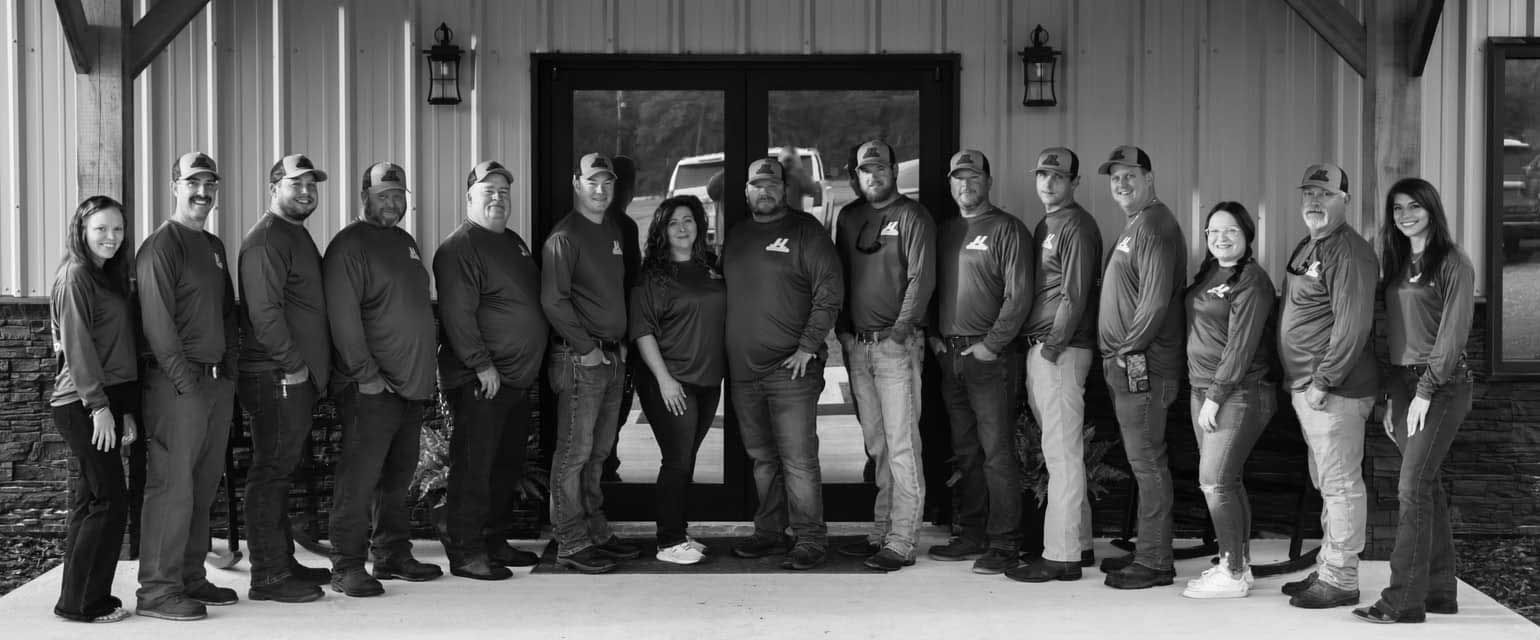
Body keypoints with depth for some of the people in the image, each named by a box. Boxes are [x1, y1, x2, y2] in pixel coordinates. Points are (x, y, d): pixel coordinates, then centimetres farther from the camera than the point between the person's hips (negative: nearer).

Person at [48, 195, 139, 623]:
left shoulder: (110, 278, 19)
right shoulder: (75, 275, -8)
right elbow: (77, 346, -14)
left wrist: (128, 410, 13)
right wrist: (99, 405, -18)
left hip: (107, 402, 9)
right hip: (82, 406, -9)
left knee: (91, 500, 10)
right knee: (110, 500, -8)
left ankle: (81, 598, 14)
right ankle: (82, 602, -3)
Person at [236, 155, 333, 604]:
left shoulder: (296, 236, 21)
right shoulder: (266, 240, -12)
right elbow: (264, 312, -21)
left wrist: (311, 368, 18)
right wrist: (293, 364, -19)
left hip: (298, 377, 10)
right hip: (276, 377, -10)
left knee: (281, 470, 16)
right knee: (271, 472, -6)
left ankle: (283, 562, 25)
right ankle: (268, 576, -3)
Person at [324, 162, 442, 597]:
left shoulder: (405, 243, 19)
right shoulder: (349, 246, -8)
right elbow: (343, 317, -16)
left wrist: (424, 371, 20)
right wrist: (366, 374, -19)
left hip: (412, 384, 8)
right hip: (370, 388, -8)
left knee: (398, 477, 14)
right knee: (360, 476, -7)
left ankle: (392, 554, 23)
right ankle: (347, 566, -3)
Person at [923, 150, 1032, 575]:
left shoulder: (1007, 230, -4)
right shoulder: (946, 231, 17)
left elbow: (1019, 296, -11)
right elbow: (932, 287, 22)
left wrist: (992, 344, -15)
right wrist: (932, 334, 7)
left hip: (990, 356, -7)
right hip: (949, 356, 7)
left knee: (997, 452, -6)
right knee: (965, 453, 11)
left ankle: (1003, 544, -3)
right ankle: (972, 536, 19)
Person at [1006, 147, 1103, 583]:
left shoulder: (1077, 226, -9)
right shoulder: (1045, 226, 19)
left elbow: (1075, 295, -16)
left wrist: (1053, 345, -18)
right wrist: (1035, 344, 13)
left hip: (1062, 350, -10)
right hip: (1039, 347, 10)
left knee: (1061, 453, -8)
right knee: (1062, 452, 14)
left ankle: (1061, 556, -6)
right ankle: (1078, 543, 22)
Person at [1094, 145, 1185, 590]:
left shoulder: (1155, 227, -12)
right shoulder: (1136, 226, 20)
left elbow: (1156, 300, -20)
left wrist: (1129, 350, -16)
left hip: (1142, 365, -10)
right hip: (1128, 366, 10)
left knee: (1147, 462, -6)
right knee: (1145, 462, 13)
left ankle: (1153, 563, -2)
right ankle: (1152, 553, 20)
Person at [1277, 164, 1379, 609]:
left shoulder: (1350, 253, -15)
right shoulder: (1307, 247, 17)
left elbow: (1352, 326, -21)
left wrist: (1322, 382, -21)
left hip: (1335, 389, -10)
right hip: (1305, 388, 10)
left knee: (1340, 484, -4)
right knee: (1327, 484, 17)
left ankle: (1340, 581, 2)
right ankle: (1327, 569, 26)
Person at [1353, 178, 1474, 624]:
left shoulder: (1453, 263, -6)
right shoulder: (1396, 263, 15)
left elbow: (1452, 334, -12)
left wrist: (1426, 390, -16)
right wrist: (1392, 396, 11)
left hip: (1442, 384, -7)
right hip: (1403, 382, 7)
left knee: (1412, 486, -12)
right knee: (1426, 486, 9)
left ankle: (1404, 600, -11)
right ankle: (1440, 591, 15)